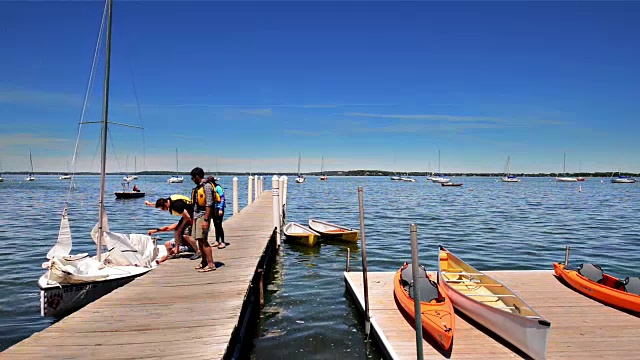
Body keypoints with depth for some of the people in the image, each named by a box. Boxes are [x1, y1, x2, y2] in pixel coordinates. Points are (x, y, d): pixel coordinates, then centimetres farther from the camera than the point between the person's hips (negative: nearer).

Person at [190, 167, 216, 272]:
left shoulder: (207, 186, -12)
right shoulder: (198, 186, 16)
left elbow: (209, 204, -18)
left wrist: (206, 220, -21)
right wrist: (193, 217, 18)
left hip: (203, 216, -9)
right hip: (196, 215, 9)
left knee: (203, 240, -11)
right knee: (199, 240, 11)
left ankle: (211, 264, -8)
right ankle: (204, 262, 21)